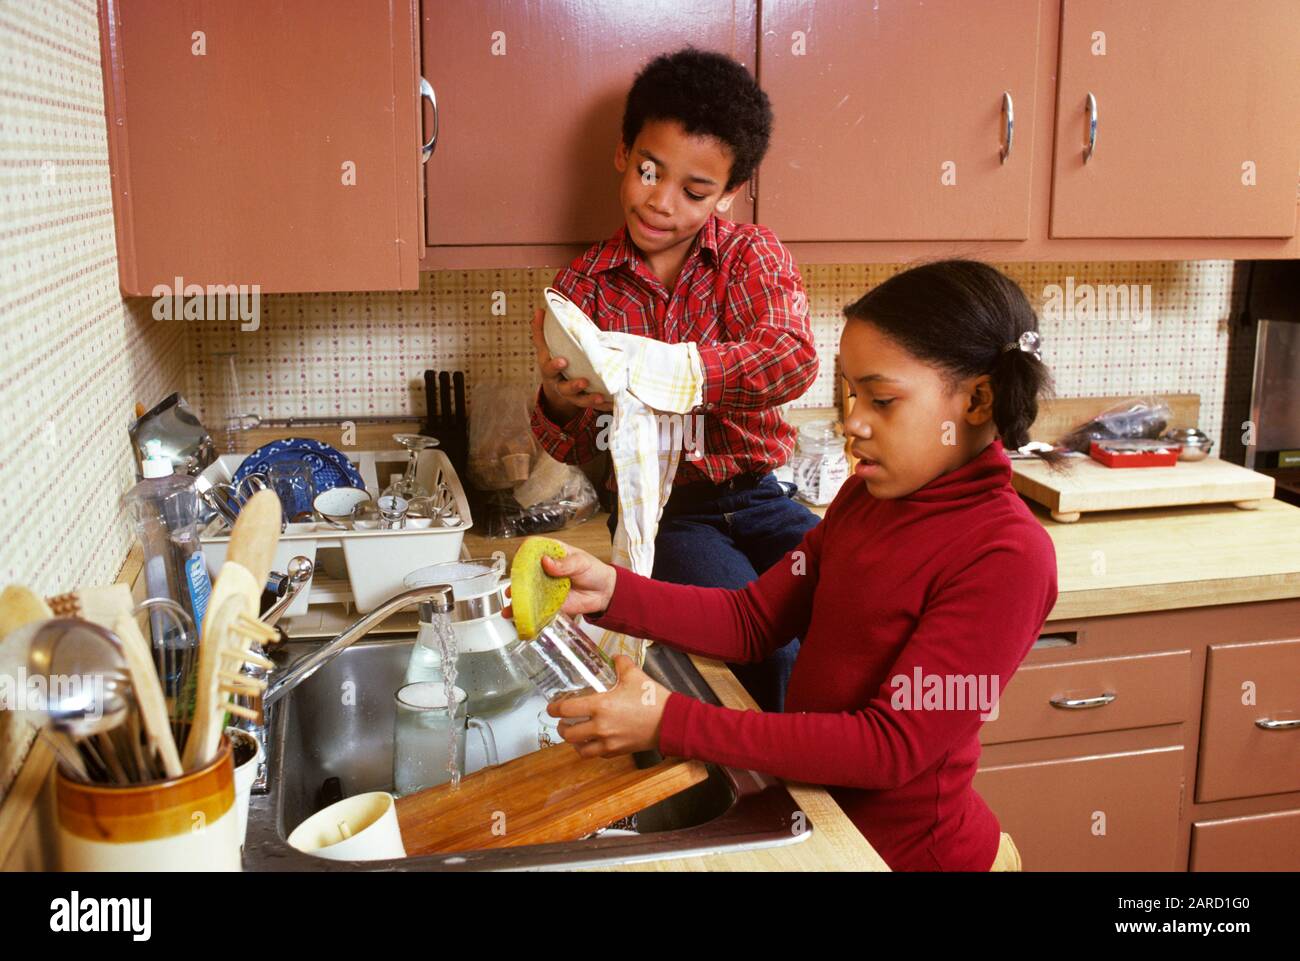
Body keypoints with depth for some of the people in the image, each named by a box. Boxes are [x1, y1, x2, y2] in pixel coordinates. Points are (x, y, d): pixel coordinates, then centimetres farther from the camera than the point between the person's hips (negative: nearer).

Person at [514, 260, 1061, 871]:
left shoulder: (1007, 556, -24)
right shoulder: (865, 496, 0)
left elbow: (894, 745, -27)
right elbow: (753, 620, 0)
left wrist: (672, 723, -31)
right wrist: (611, 593, -17)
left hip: (908, 850, -6)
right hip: (818, 811, 6)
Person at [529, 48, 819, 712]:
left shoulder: (753, 255, 2)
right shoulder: (583, 285, 5)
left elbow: (792, 361, -20)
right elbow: (572, 449, 7)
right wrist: (557, 405, -19)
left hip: (755, 498, 1)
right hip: (658, 510, -1)